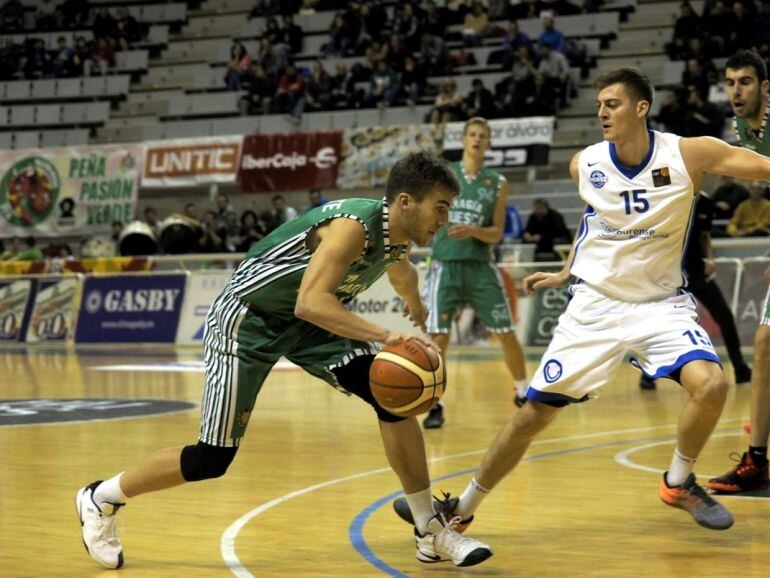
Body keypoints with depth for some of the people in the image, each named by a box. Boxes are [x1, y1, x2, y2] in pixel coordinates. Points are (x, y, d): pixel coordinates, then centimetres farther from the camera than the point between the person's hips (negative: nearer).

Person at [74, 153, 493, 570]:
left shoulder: (398, 236, -3)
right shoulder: (355, 226, -31)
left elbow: (401, 274, 24)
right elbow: (309, 302, -45)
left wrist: (415, 306, 44)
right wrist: (383, 336, -52)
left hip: (305, 321, 8)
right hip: (246, 318, -8)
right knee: (212, 459, -6)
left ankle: (431, 531, 1)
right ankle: (100, 500, 17)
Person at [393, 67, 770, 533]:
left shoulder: (689, 155, -15)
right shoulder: (585, 165, -5)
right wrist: (566, 274, 19)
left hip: (661, 302, -2)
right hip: (596, 304, 2)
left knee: (711, 384, -27)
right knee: (535, 412, 1)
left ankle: (680, 483, 2)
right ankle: (462, 508, 18)